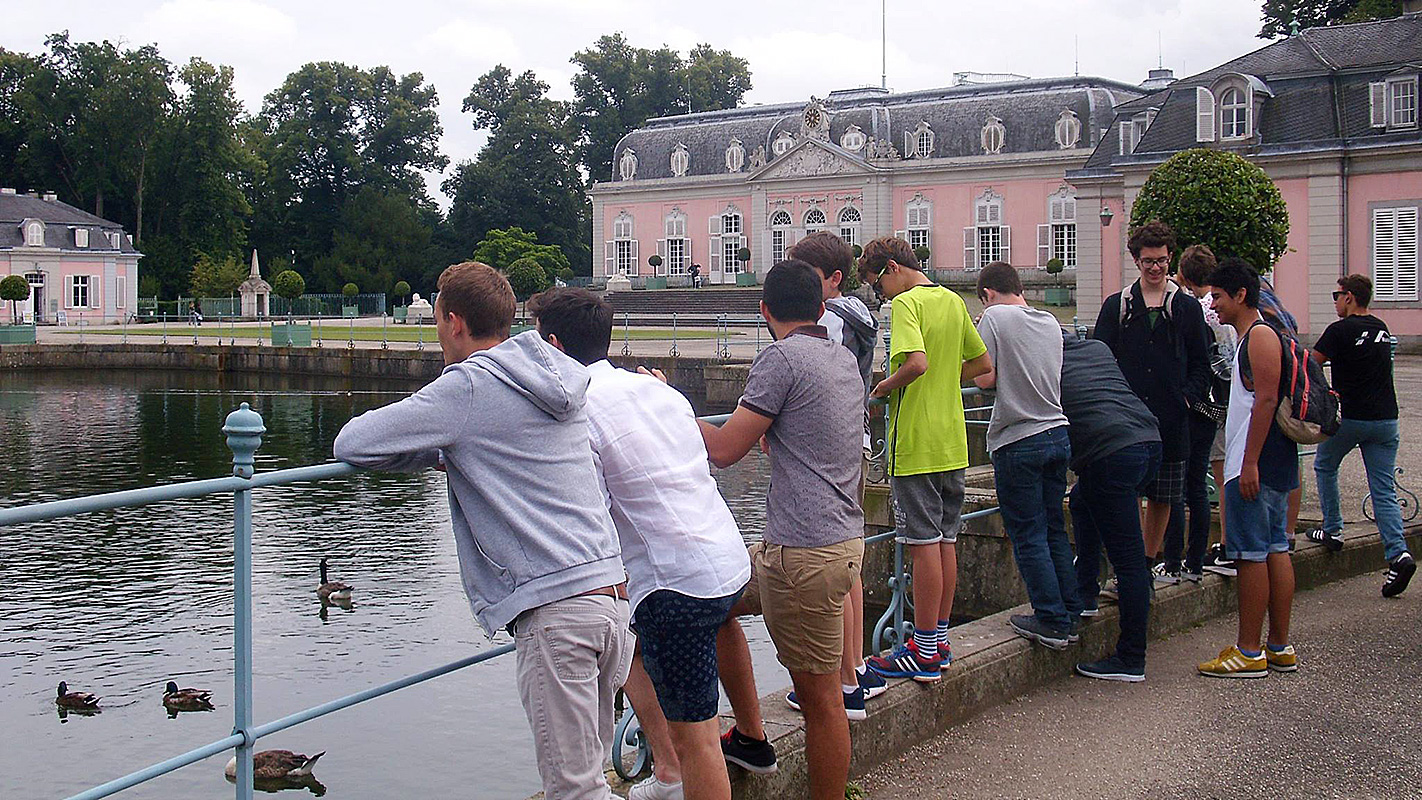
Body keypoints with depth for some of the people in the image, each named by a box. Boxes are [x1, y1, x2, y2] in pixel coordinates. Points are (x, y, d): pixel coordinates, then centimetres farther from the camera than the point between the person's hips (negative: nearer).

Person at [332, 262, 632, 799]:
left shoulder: (468, 387, -6)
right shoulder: (555, 377, 16)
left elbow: (351, 444, -6)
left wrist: (436, 454, 11)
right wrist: (453, 452, 22)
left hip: (554, 608, -8)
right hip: (609, 592, 8)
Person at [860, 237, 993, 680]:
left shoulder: (906, 303, -13)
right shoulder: (953, 301, 13)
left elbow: (916, 362, -28)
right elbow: (983, 363, 20)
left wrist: (885, 387, -12)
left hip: (916, 444, -8)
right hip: (953, 444, 9)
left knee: (924, 544, -4)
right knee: (945, 540, 13)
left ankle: (925, 652, 2)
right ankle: (939, 639, 23)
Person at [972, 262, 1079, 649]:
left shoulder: (995, 317, -8)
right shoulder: (1050, 322, 11)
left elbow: (984, 378, -14)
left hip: (1018, 442, -6)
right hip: (1058, 433, 7)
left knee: (1028, 535, 1)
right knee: (1055, 530, 14)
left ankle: (1052, 622, 2)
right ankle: (1070, 614, 17)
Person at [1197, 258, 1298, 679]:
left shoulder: (1260, 335, -12)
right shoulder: (1251, 336, 19)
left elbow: (1266, 400, -20)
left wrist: (1250, 463, -23)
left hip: (1256, 466, -10)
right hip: (1273, 466, 10)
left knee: (1251, 554, -6)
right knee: (1276, 550, 11)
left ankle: (1249, 653, -2)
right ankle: (1280, 647, 16)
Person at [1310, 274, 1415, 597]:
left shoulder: (1340, 330, -10)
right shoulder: (1382, 329, 12)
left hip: (1350, 417, -5)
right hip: (1386, 419, 5)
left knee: (1325, 467, 22)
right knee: (1384, 490, 2)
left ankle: (1332, 531, 24)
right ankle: (1398, 552, -13)